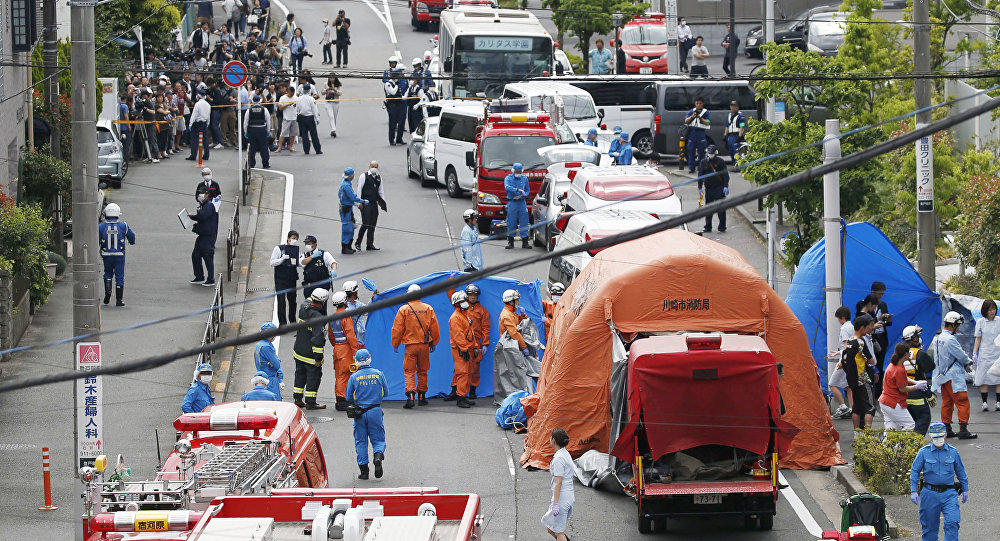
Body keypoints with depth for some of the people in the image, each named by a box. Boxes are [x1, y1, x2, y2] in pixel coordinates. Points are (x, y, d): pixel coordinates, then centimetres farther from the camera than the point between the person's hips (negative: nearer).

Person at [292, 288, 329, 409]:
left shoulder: (303, 307, -4)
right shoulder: (317, 317, -26)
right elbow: (317, 338, -25)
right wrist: (318, 357, -21)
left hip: (298, 350, 8)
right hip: (310, 353, -8)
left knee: (300, 374, 20)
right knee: (314, 376, 5)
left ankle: (297, 399, 27)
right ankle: (310, 402, 11)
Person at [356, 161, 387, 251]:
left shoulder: (379, 177, 14)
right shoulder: (364, 176, -2)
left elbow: (381, 191, 21)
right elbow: (359, 189, -4)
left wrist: (383, 202, 14)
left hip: (374, 203, 6)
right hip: (365, 203, -6)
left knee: (372, 225, 6)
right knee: (365, 224, -10)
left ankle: (370, 245, 10)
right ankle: (358, 243, 3)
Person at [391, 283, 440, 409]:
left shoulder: (404, 309, -7)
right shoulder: (428, 309, 1)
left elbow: (397, 329, -3)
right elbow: (435, 328, 8)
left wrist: (395, 345, 9)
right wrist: (433, 343, 21)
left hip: (410, 345, -3)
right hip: (424, 344, 3)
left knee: (409, 371, -1)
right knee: (422, 371, 15)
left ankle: (410, 395, -19)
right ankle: (421, 396, 21)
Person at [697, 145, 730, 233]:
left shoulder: (720, 162, 0)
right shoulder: (703, 163, 9)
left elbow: (725, 175, -2)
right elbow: (700, 175, 11)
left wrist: (726, 186, -12)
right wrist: (700, 188, 3)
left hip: (719, 188, -3)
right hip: (708, 188, 3)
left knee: (721, 209, -7)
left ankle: (722, 227, -2)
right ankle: (708, 227, 12)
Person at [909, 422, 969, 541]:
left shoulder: (952, 452, 6)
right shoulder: (924, 452, 0)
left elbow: (960, 472, 17)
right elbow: (914, 471, 4)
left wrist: (965, 490, 20)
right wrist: (913, 491, -3)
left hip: (949, 493, 0)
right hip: (930, 494, 0)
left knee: (952, 523, -15)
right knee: (930, 526, 6)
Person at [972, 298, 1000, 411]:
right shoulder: (980, 322, 4)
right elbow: (978, 339, 6)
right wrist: (974, 354, -1)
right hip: (984, 354, -1)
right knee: (984, 380, -3)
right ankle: (984, 403, 1)